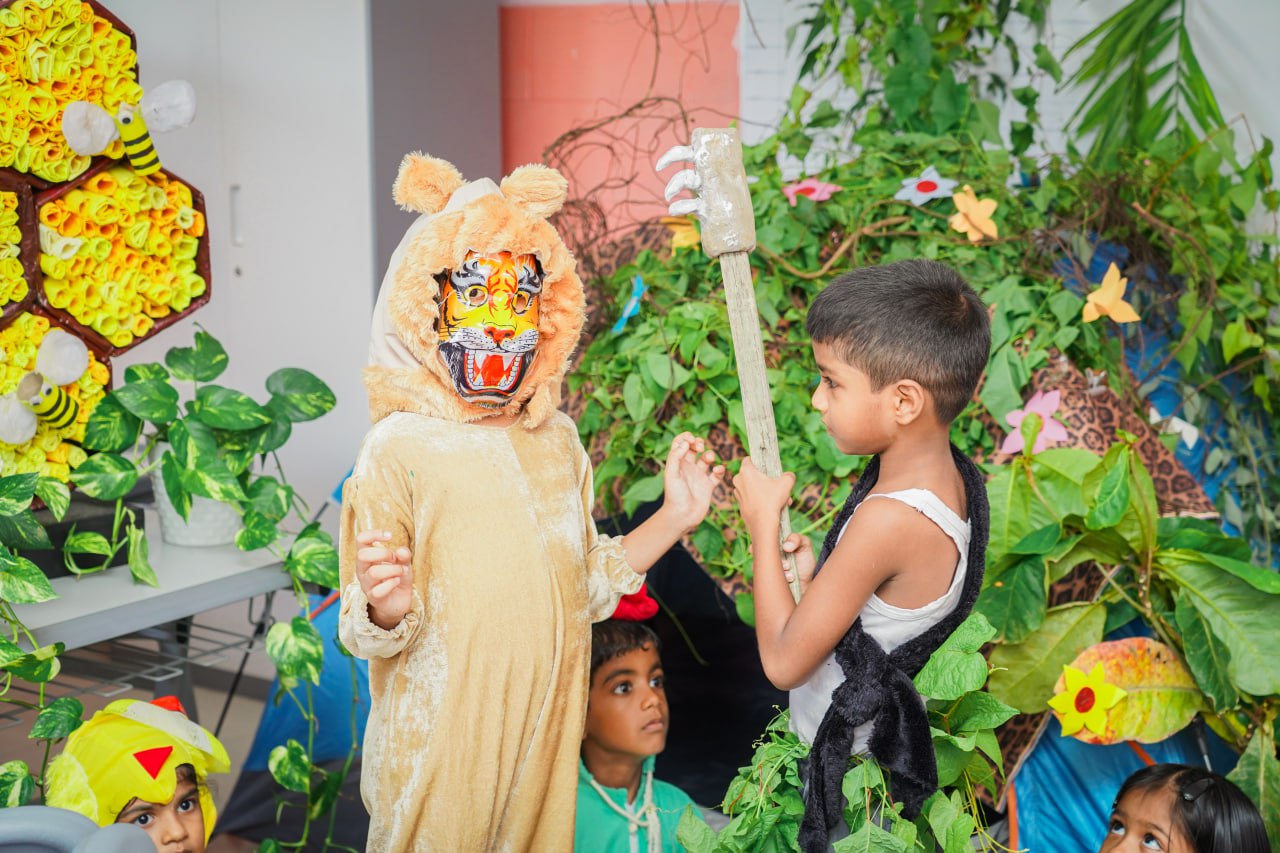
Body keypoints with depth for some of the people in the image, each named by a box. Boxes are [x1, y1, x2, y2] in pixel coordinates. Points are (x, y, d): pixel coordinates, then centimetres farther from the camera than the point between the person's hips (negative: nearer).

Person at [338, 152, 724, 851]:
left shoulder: (557, 439, 6)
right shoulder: (399, 450, -13)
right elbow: (370, 634, -13)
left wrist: (673, 519, 6)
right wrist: (384, 609, -35)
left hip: (546, 733, 5)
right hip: (441, 739, -5)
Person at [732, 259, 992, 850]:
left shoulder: (887, 522, -33)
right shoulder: (948, 473, -5)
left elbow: (783, 662, -25)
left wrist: (763, 523, -16)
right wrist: (817, 573, -4)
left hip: (846, 763, -9)